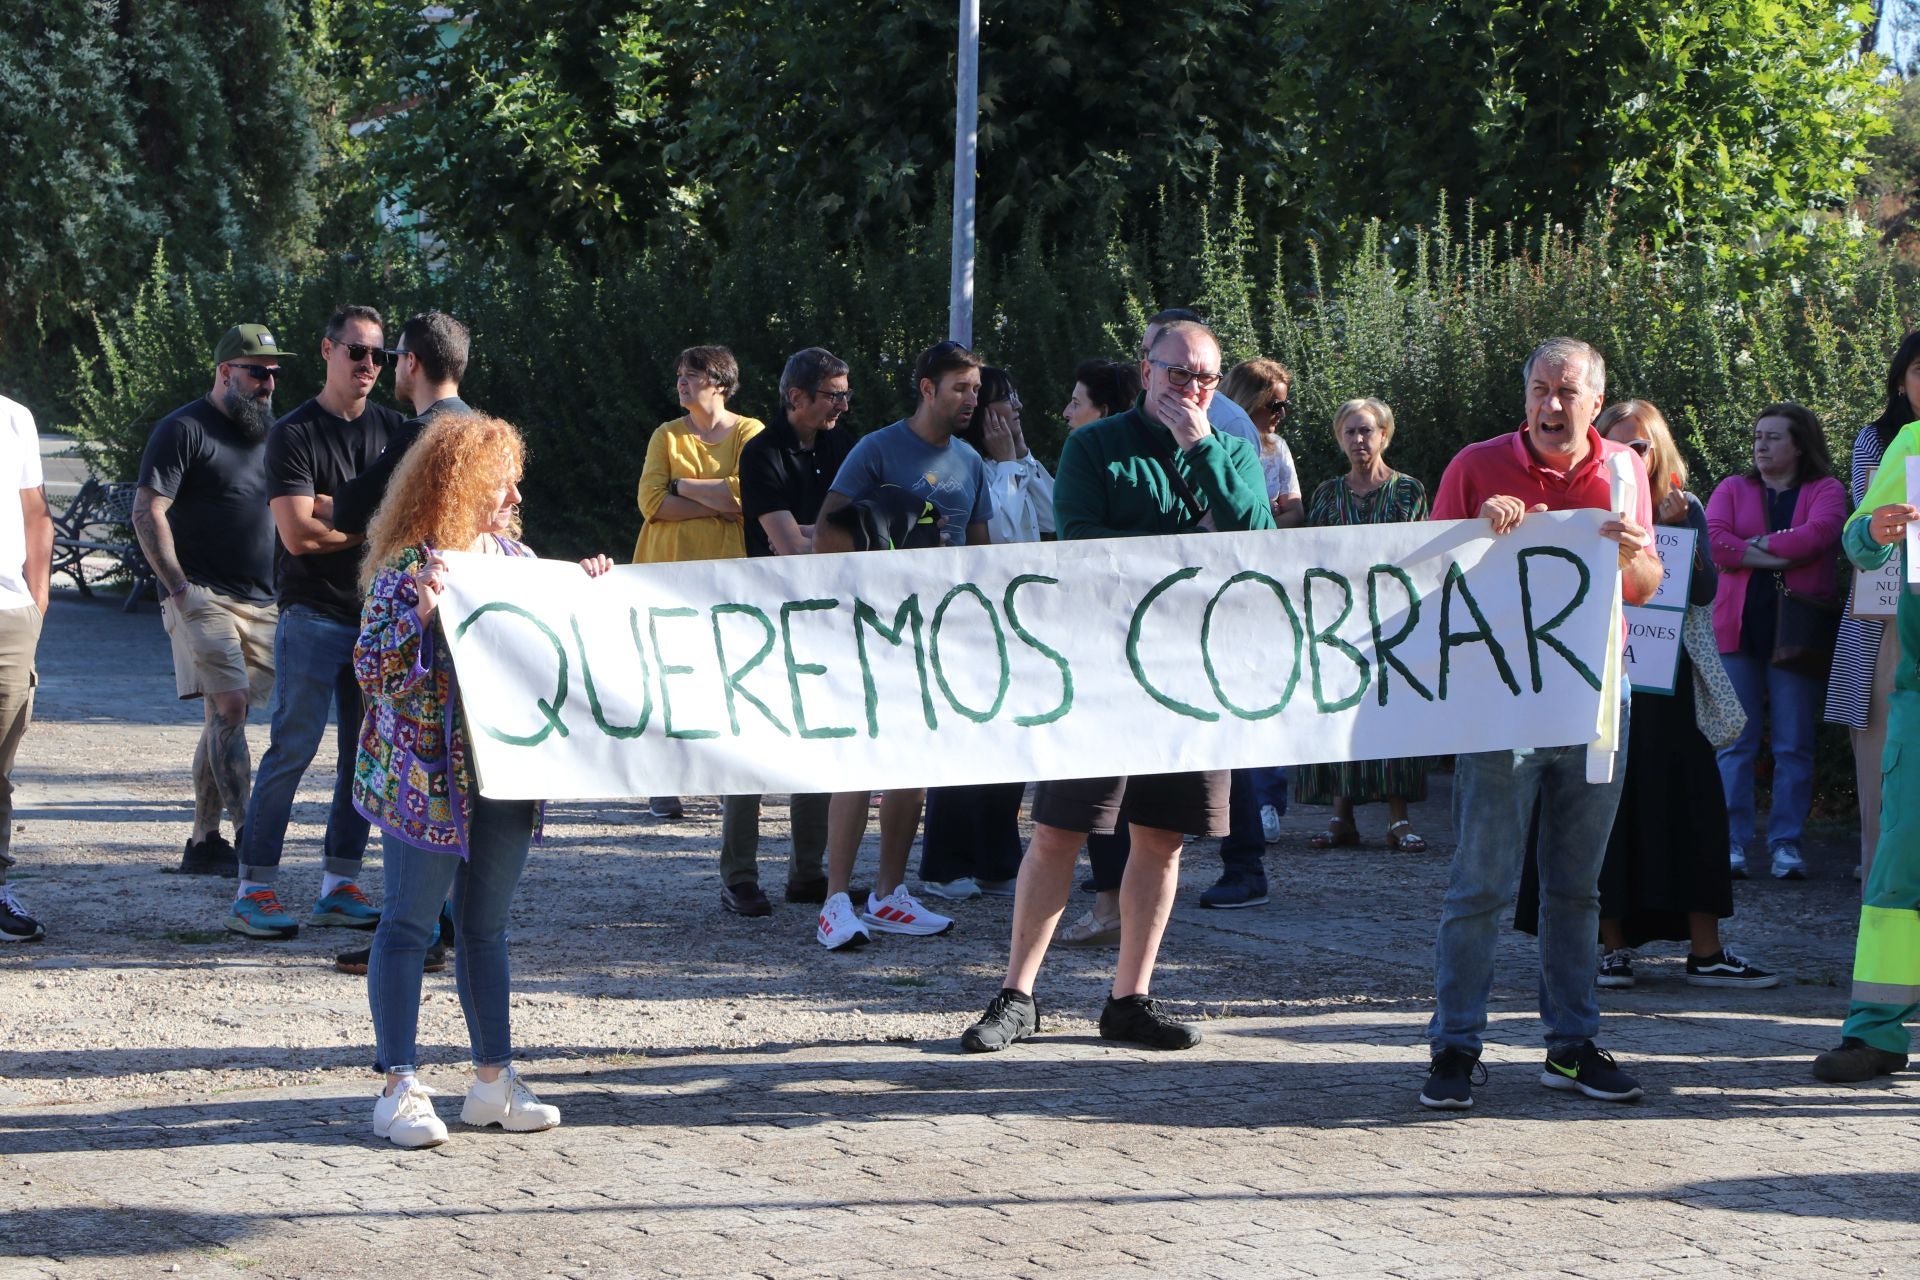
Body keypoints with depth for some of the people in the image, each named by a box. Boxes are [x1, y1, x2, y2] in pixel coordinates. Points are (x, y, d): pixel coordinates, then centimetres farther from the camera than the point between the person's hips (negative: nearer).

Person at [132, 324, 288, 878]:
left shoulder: (269, 431, 18)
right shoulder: (183, 429, -5)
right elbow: (148, 512, -10)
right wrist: (180, 589, -17)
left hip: (261, 602, 7)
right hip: (203, 597, -7)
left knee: (225, 717, 6)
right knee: (229, 707, -16)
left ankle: (203, 844, 10)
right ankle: (248, 835, -19)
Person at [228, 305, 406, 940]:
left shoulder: (392, 428, 12)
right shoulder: (294, 434, -4)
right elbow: (298, 534, -13)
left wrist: (333, 511, -10)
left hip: (379, 612, 5)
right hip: (313, 615, -5)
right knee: (291, 750, -8)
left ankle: (339, 887, 12)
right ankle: (253, 892, -4)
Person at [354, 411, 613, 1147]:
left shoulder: (513, 555, 10)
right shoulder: (407, 567, -11)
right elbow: (370, 670, -15)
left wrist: (585, 594, 8)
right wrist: (420, 613, -28)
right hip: (428, 776, -7)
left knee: (486, 927, 12)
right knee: (410, 926, -2)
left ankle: (494, 1079, 18)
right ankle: (399, 1088, 2)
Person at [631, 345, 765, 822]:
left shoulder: (750, 433, 4)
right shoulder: (667, 436, 11)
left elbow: (744, 495, -10)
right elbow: (651, 501, -2)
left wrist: (682, 485, -5)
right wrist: (716, 506, -9)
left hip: (729, 567, -1)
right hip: (670, 565, 1)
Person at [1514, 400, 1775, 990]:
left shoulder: (1685, 509, 6)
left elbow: (1703, 593, -5)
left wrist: (1677, 530, -15)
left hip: (1663, 678, 1)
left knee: (1687, 801, -3)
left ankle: (1705, 951, -1)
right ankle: (1613, 946, 5)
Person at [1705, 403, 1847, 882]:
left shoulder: (1824, 490, 7)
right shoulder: (1733, 489, 13)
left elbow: (1818, 534, -13)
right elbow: (1712, 540, -5)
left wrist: (1752, 544, -5)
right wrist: (1779, 556, -9)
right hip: (1739, 629, 1)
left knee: (1794, 745, 0)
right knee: (1735, 742, -2)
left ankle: (1786, 845, 4)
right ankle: (1731, 843, 1)